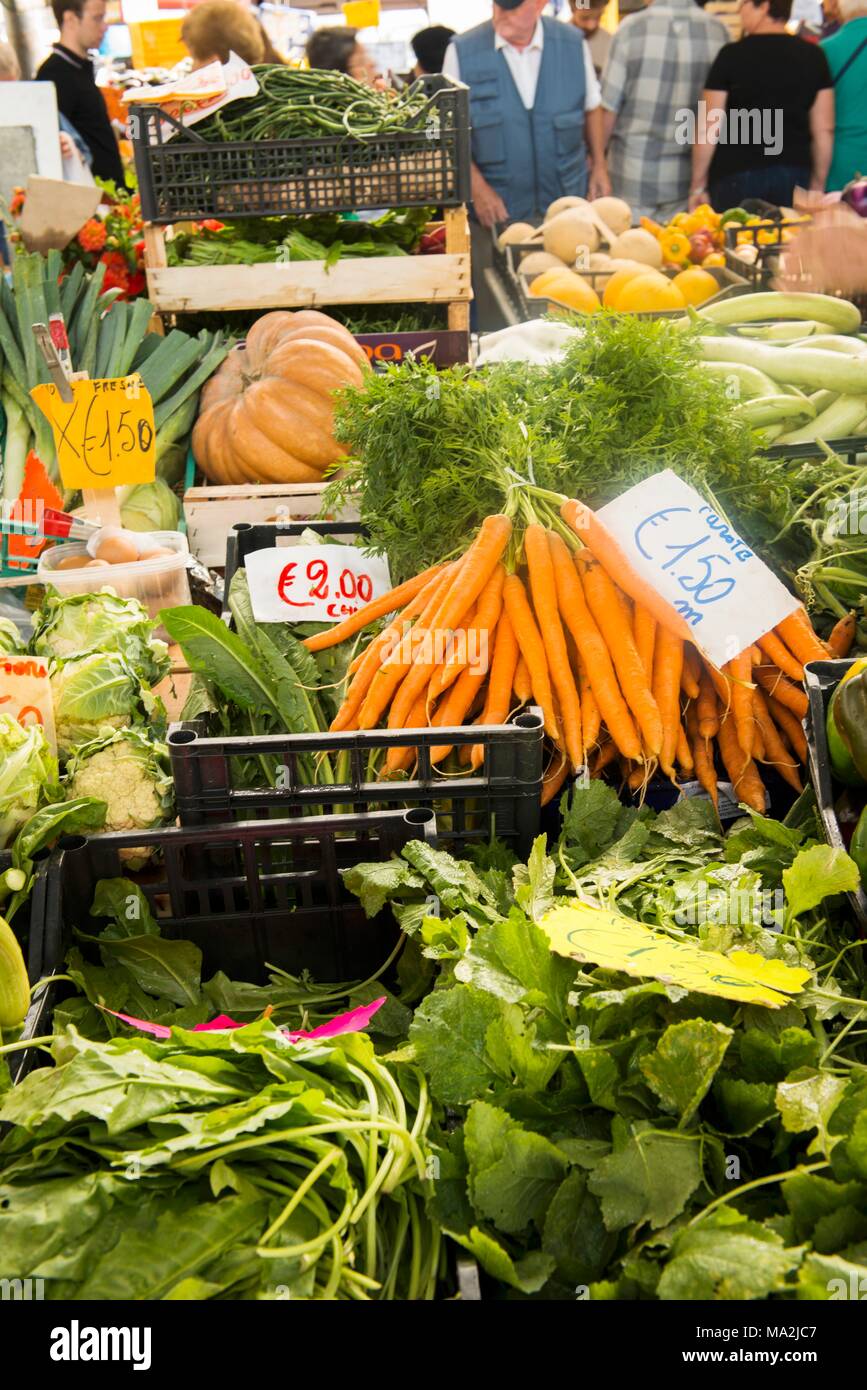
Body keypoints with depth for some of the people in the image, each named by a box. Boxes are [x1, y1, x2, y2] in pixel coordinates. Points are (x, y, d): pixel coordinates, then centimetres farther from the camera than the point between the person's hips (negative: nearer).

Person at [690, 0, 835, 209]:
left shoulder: (731, 55, -4)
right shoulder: (814, 56, 5)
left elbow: (709, 129, -5)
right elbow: (824, 129, 5)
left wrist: (698, 185, 3)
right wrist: (818, 185, 14)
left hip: (737, 174, -3)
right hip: (796, 175, 3)